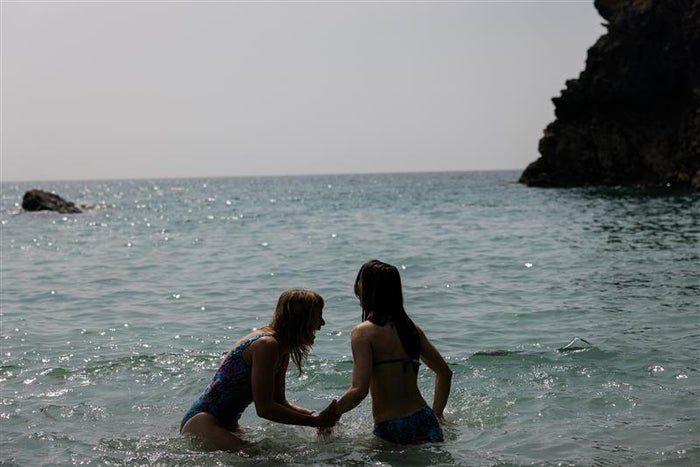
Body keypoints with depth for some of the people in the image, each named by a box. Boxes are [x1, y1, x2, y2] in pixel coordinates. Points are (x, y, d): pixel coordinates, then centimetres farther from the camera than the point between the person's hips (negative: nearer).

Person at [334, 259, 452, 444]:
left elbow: (359, 390, -19)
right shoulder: (411, 328, 9)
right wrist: (437, 414, 26)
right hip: (425, 421, 6)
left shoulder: (363, 332, -11)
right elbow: (445, 372, 16)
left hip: (391, 429, -6)